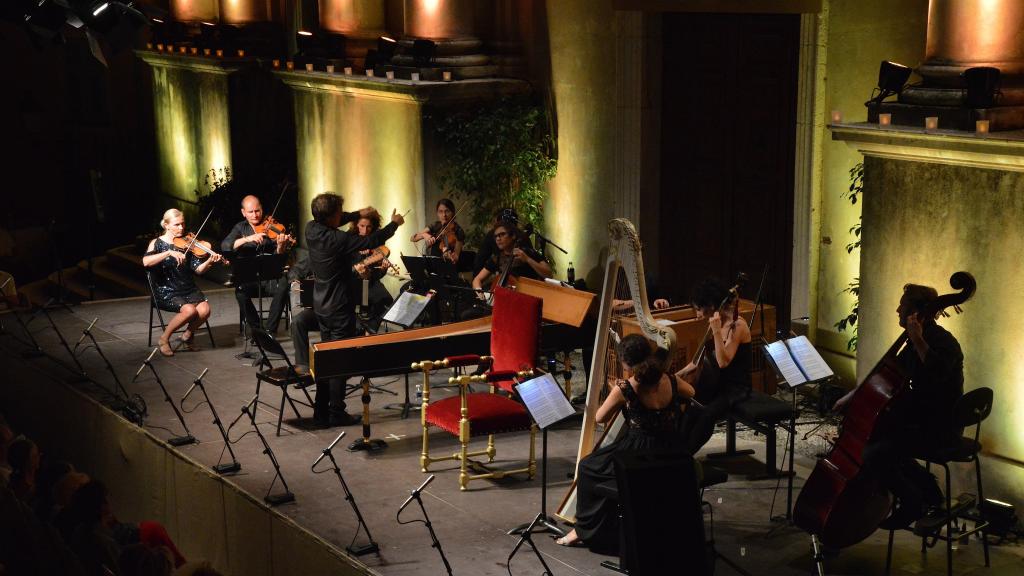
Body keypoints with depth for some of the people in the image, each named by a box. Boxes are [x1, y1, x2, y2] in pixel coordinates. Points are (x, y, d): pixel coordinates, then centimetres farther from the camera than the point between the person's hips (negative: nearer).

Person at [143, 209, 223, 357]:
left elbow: (198, 269, 1)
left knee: (205, 309, -25)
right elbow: (146, 262, -22)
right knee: (190, 310, -30)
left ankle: (187, 336, 6)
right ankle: (164, 339, -5)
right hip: (166, 291, -4)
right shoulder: (157, 243, -1)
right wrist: (169, 252, -31)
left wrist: (210, 261, -19)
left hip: (188, 289, 4)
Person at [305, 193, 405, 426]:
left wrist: (358, 214, 18)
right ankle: (336, 414, 6)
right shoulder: (337, 240, -25)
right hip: (340, 308, -8)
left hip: (321, 305, 8)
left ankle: (321, 411, 22)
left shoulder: (312, 229, -4)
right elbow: (373, 241, -16)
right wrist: (394, 223, -1)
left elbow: (335, 222, 19)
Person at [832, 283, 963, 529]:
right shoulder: (914, 342, 11)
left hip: (940, 428, -10)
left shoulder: (944, 342, -19)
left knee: (874, 456, -24)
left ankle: (913, 504, 0)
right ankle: (926, 486, 24)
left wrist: (918, 341, -40)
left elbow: (939, 374, -42)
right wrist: (853, 395, 14)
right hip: (920, 419, 10)